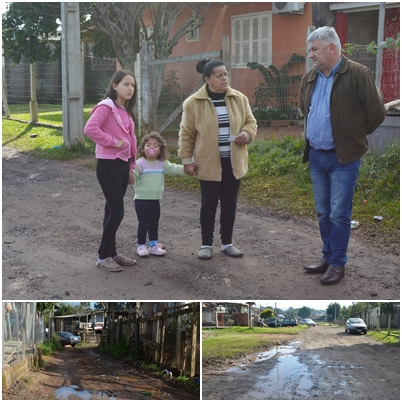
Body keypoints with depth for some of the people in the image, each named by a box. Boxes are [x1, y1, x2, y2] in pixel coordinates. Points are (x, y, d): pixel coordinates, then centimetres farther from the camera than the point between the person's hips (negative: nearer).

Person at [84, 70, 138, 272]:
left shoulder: (127, 111, 15)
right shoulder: (106, 107, -12)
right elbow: (90, 128, -27)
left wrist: (131, 166, 16)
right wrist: (114, 142, -19)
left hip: (122, 164, 8)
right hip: (108, 165, -8)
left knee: (113, 210, 13)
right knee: (116, 211, -8)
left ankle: (111, 252, 21)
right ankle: (103, 256, 5)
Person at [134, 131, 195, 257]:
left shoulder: (163, 164, 6)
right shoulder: (139, 163, -11)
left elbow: (174, 169, 6)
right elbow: (133, 176, -19)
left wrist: (187, 169, -5)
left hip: (155, 200, 5)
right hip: (141, 199, -5)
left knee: (154, 224, 13)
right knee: (143, 224, 0)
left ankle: (154, 245, 23)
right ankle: (141, 245, 13)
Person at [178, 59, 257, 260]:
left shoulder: (239, 99, 3)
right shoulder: (193, 103, -6)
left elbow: (250, 122, 10)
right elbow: (186, 134, 0)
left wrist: (246, 134, -11)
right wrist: (186, 158, -2)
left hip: (233, 162, 3)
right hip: (209, 163, -3)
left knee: (229, 204, 10)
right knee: (209, 204, 4)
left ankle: (227, 243, 23)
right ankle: (206, 244, 17)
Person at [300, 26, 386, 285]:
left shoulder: (357, 74, -12)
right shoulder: (309, 79, 9)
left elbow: (376, 113, -10)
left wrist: (354, 137, 1)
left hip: (343, 158, -6)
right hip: (315, 156, 6)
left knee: (339, 213, -1)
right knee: (323, 212, 14)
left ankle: (337, 264, 11)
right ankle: (328, 257, 28)